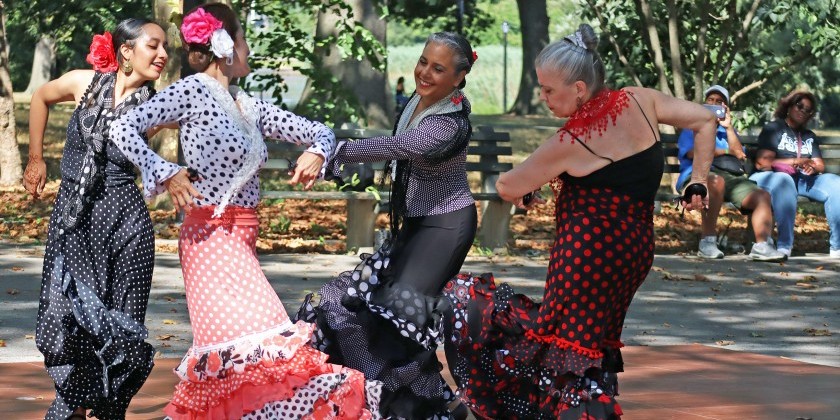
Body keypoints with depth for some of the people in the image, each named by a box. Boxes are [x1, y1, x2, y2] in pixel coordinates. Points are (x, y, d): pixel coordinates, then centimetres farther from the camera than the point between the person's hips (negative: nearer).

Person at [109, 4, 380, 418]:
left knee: (229, 347, 4)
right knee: (251, 339, -22)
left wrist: (315, 152, -2)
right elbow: (123, 128, -15)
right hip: (211, 236, -8)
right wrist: (166, 174, -23)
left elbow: (318, 131, 21)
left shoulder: (249, 105, 15)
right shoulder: (193, 90, -6)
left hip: (241, 239, 8)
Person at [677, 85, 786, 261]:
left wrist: (728, 127, 10)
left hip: (734, 177, 5)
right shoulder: (692, 127, 25)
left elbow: (739, 153, 16)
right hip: (702, 173, -5)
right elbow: (693, 152, 3)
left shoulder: (728, 130, 36)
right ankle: (707, 242, -42)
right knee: (716, 181, -42)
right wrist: (727, 152, 7)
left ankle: (762, 246, -38)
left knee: (762, 195, -24)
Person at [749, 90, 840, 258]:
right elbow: (762, 162, -5)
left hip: (805, 179, 5)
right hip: (775, 176, -5)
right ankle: (785, 245, -45)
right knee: (784, 181, -41)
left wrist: (813, 167, -10)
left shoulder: (810, 136, 29)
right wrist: (795, 162, -8)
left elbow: (821, 166, 16)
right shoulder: (772, 129, 9)